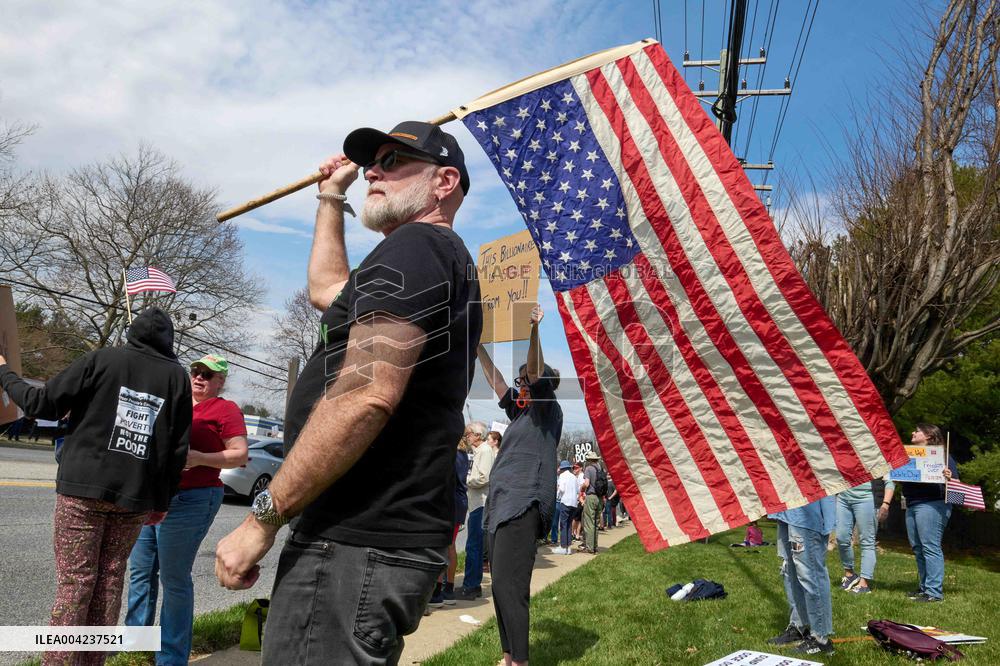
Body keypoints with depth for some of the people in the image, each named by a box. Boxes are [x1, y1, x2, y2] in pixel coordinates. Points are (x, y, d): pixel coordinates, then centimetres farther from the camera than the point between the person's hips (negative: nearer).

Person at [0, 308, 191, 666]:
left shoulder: (101, 360, -1)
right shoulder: (177, 377, 6)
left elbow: (41, 403, 0)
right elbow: (178, 449, 5)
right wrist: (162, 501, 13)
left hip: (83, 488, -2)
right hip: (136, 498, 2)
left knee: (74, 582, 2)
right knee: (110, 580, 11)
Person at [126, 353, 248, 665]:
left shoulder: (225, 409, -5)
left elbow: (239, 454, -12)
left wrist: (199, 458, -22)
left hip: (189, 500, -7)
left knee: (174, 580, -1)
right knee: (140, 570, 15)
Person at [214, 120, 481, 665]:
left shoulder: (415, 245, -11)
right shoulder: (448, 259, 20)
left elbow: (367, 394, -24)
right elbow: (328, 289, 35)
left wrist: (263, 517, -18)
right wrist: (331, 198, 37)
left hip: (357, 543, -10)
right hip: (398, 534, 10)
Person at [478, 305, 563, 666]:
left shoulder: (549, 412, 2)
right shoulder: (519, 411, 21)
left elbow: (536, 372, -15)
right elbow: (494, 377, 25)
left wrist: (533, 330, -27)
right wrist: (477, 344, 24)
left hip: (522, 505, -8)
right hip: (499, 503, 8)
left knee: (508, 585, -13)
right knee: (502, 586, 9)